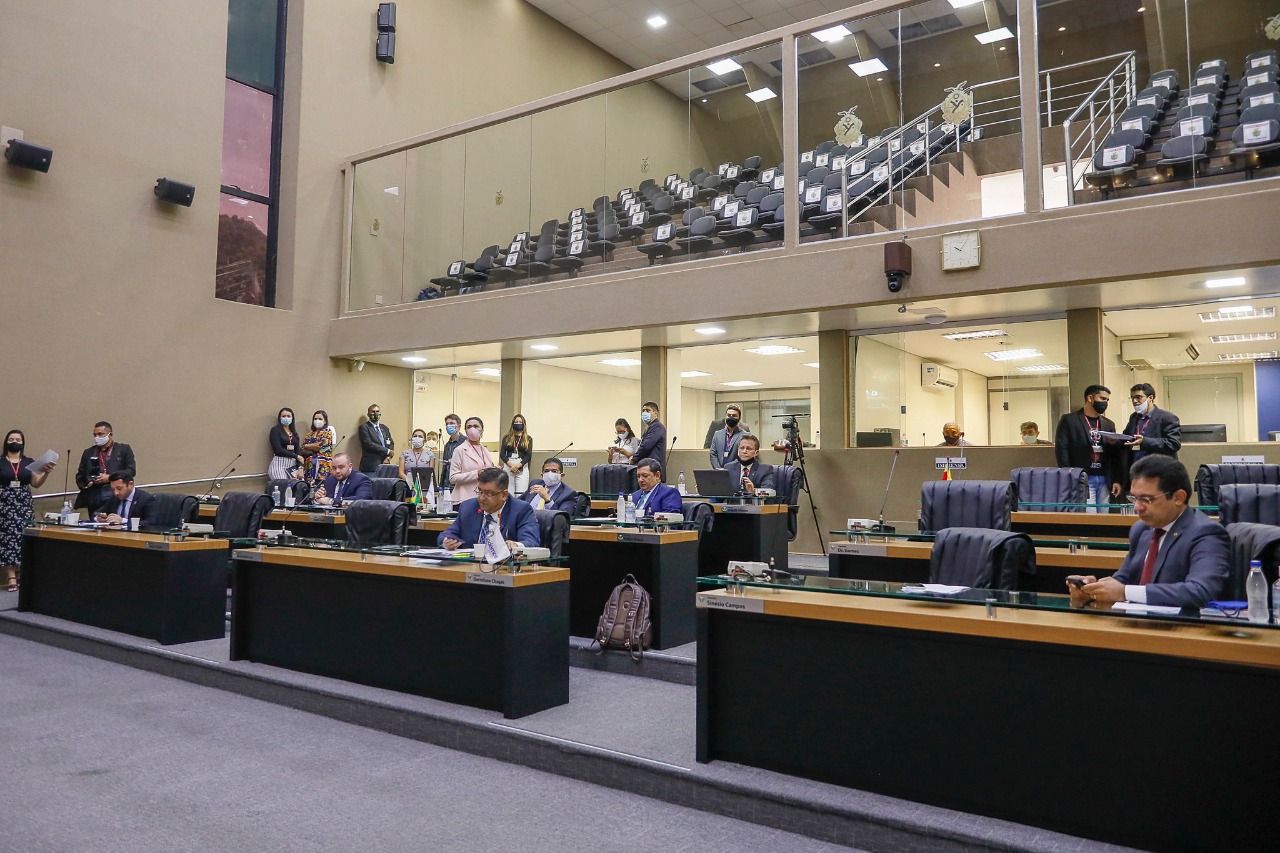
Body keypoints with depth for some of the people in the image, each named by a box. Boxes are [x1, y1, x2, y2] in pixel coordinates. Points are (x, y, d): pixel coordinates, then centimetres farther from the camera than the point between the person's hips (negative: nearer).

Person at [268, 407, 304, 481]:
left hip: (293, 465, 5)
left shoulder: (294, 432, 17)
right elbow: (278, 450, -8)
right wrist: (296, 456, -4)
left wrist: (300, 467, -5)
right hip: (279, 464, -5)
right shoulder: (275, 430, 2)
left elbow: (298, 450, 9)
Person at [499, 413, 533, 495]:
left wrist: (518, 465, -12)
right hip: (508, 467, 1)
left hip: (522, 468, -1)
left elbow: (529, 456, 1)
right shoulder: (507, 438, 13)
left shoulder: (528, 439, 9)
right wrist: (510, 464, -11)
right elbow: (502, 454, 5)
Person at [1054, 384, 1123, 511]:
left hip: (1104, 480, 6)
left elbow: (1114, 454, 16)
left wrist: (1116, 480, 7)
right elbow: (1061, 450, -6)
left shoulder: (1108, 424, 17)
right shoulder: (1069, 420, -1)